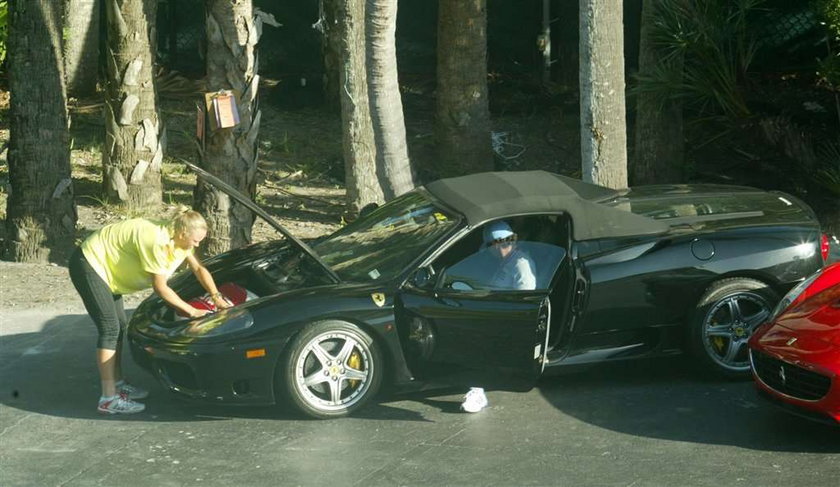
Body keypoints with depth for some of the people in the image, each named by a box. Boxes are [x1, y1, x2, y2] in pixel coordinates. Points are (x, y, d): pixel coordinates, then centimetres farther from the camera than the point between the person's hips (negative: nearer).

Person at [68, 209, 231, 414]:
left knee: (119, 327, 14)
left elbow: (199, 269, 11)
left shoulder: (177, 240, -1)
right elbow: (160, 287, -23)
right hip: (88, 264, -10)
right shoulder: (157, 242, -29)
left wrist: (217, 297, 0)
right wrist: (191, 311, -16)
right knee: (110, 329, -14)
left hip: (106, 267, 10)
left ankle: (118, 383, 28)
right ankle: (109, 399, -14)